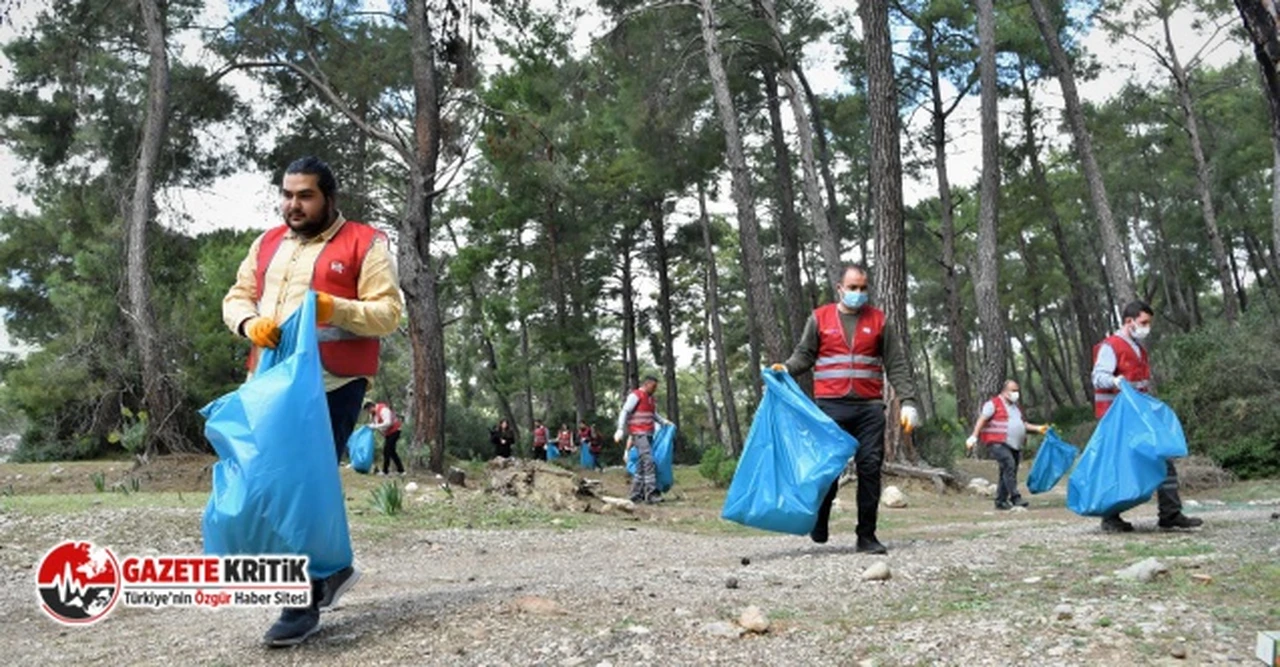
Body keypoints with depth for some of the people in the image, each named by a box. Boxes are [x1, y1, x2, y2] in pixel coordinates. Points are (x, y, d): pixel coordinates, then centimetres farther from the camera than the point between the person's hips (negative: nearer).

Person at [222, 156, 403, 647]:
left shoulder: (365, 244, -1)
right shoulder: (267, 244, 17)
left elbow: (389, 312, -6)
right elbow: (236, 297, 17)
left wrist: (336, 309, -23)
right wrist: (250, 323, -6)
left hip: (334, 386, -6)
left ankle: (305, 604, 4)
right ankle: (331, 567, 28)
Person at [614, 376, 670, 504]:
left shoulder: (651, 399, 21)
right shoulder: (635, 396, -5)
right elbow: (624, 412, -10)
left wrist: (664, 422, 12)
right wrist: (620, 429, -19)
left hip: (648, 435, 9)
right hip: (639, 434, -9)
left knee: (642, 465, 9)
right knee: (649, 461, -18)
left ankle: (636, 495, 13)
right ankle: (651, 493, -22)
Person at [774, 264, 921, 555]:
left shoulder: (878, 320, 10)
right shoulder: (820, 318, 8)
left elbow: (896, 365, 9)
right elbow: (804, 355, 9)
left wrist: (908, 401, 1)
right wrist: (785, 369, -11)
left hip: (870, 408, 1)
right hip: (830, 406, -1)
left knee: (870, 468, -1)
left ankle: (867, 535, 9)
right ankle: (819, 526, 21)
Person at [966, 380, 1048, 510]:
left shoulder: (1014, 406, 23)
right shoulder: (994, 404, -3)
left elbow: (1021, 424, 33)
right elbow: (982, 420, -10)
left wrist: (1038, 428, 24)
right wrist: (974, 437, -18)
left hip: (1014, 445, 8)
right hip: (998, 443, -8)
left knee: (1007, 473, 8)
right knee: (1009, 466, -22)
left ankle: (1001, 501, 15)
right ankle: (1015, 498, -24)